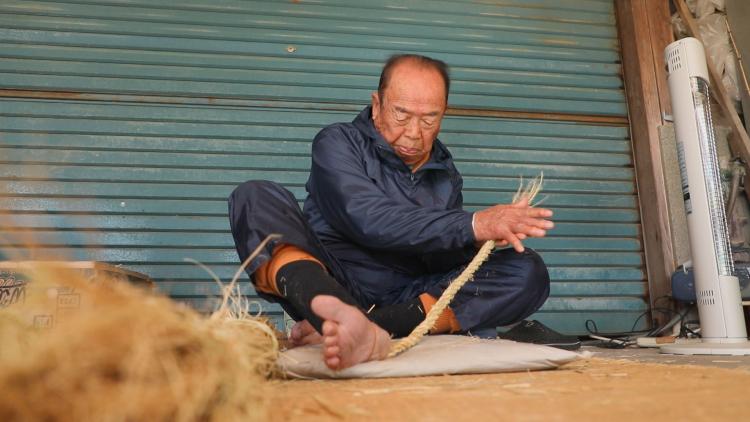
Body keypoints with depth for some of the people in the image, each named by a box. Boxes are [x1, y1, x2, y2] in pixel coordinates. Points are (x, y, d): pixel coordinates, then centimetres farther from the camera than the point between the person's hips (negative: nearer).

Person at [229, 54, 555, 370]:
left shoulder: (445, 175, 16)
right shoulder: (338, 143, 1)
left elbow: (448, 261, 9)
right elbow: (367, 220, -17)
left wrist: (481, 238, -14)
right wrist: (472, 225, -22)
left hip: (406, 301, 4)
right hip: (330, 289, -3)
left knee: (528, 272, -14)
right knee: (256, 197, -22)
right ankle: (354, 329, -52)